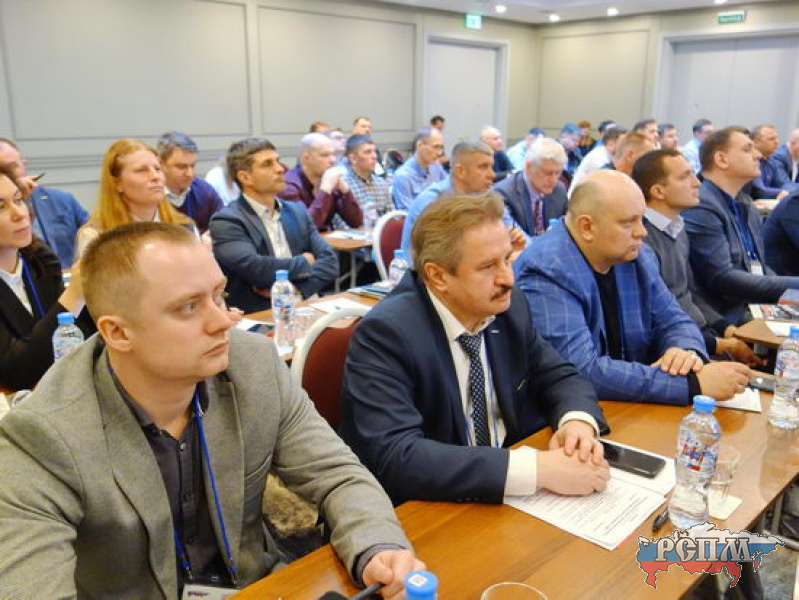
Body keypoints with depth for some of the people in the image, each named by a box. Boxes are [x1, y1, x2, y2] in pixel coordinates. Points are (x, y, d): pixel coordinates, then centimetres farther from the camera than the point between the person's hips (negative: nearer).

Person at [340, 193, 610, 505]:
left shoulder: (509, 307, -4)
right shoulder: (384, 334, -21)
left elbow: (559, 377, 8)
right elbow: (395, 456, -30)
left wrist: (578, 420, -15)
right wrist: (537, 469, -32)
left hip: (508, 498, 6)